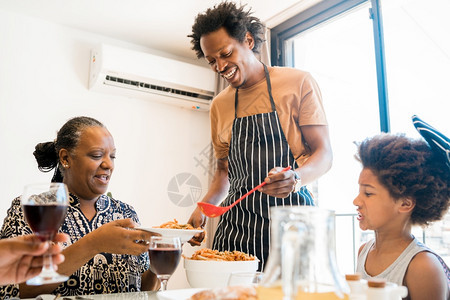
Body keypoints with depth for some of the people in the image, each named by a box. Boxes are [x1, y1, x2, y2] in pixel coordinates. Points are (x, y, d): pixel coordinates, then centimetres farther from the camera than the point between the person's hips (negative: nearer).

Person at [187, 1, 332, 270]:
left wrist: (295, 177, -24)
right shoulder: (219, 106, 14)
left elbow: (324, 154, -3)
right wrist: (205, 206, 3)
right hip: (236, 226, 4)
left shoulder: (298, 83, 0)